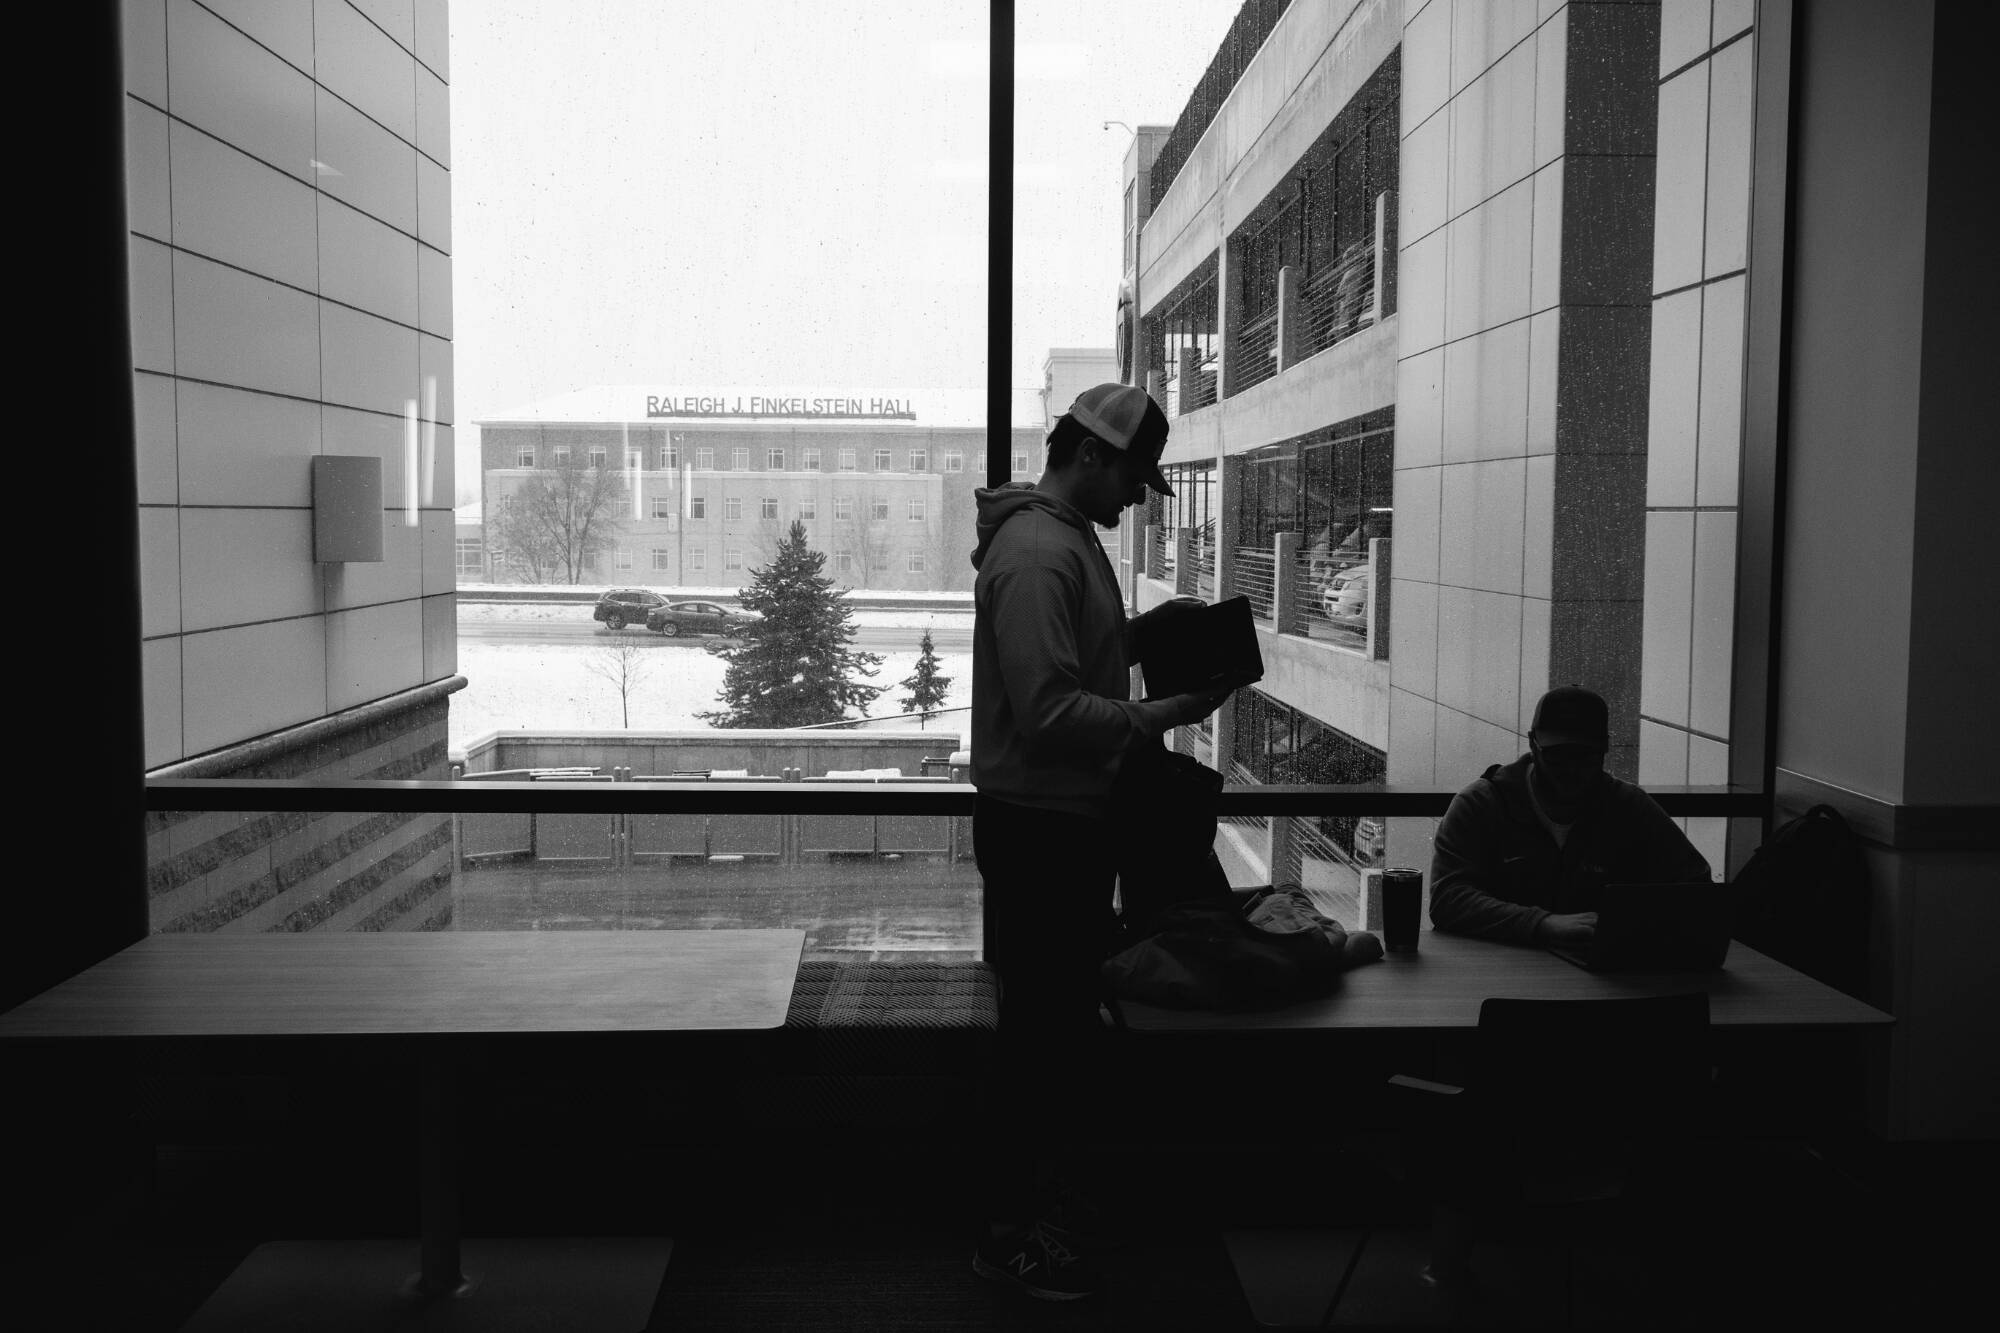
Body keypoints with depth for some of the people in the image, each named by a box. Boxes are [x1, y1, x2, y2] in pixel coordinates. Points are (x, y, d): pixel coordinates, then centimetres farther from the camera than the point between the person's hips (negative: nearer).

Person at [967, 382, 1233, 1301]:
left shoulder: (1068, 538, 14)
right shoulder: (1036, 553, -20)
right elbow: (1048, 710, -27)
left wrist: (1138, 631, 10)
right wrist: (1164, 714, -24)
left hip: (1066, 820, 10)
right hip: (1039, 824, -10)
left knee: (1059, 1015, 20)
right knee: (1044, 1023, 0)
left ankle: (1031, 1182, 36)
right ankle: (1014, 1231, 14)